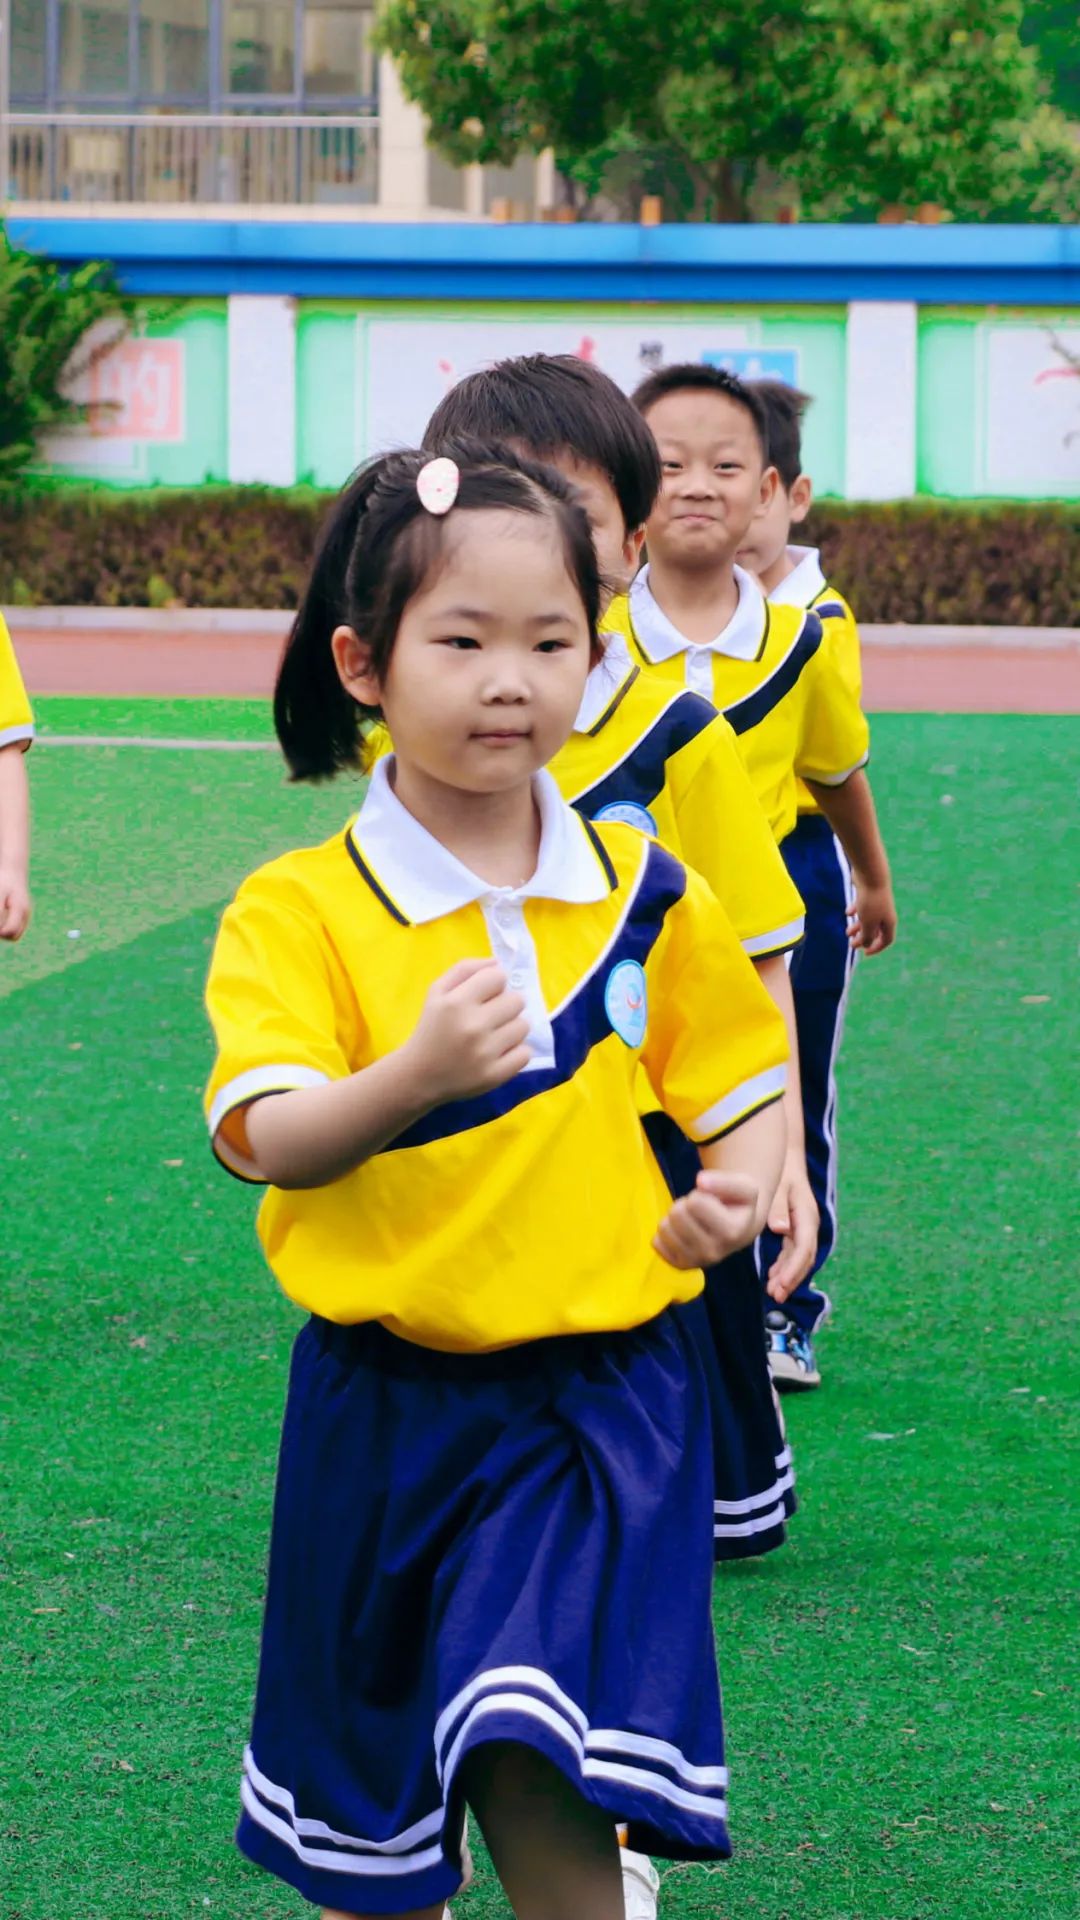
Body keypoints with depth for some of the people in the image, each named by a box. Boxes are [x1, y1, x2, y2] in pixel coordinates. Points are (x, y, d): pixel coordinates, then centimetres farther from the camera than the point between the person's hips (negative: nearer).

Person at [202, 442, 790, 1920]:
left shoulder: (645, 890, 2)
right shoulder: (299, 911, -7)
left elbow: (740, 1077, 12)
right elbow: (269, 1141, -18)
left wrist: (740, 1185, -10)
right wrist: (418, 1072, -36)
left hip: (599, 1394, 0)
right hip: (388, 1398, 0)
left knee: (542, 1787, -13)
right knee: (369, 1799, 13)